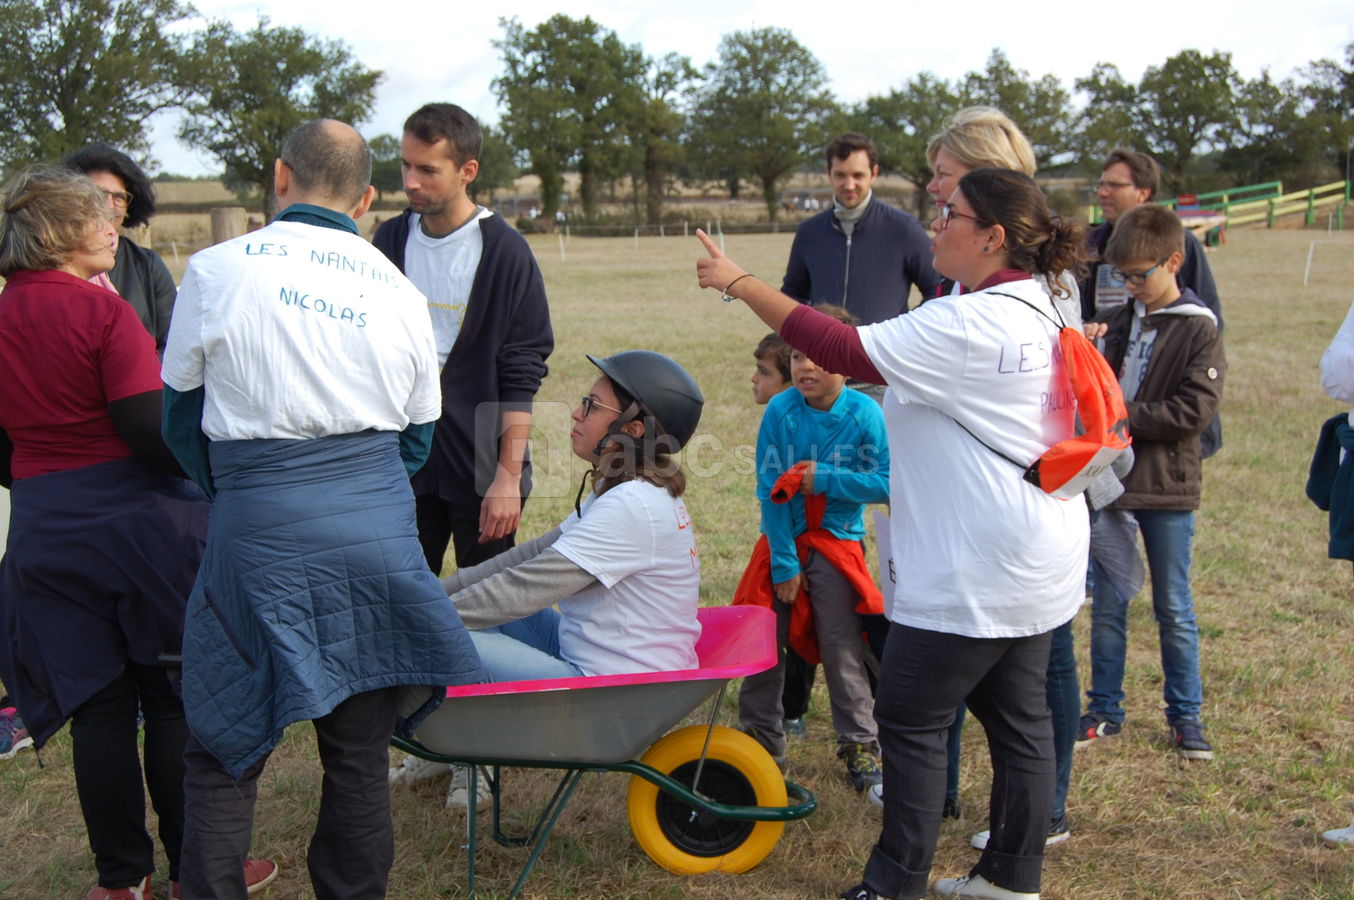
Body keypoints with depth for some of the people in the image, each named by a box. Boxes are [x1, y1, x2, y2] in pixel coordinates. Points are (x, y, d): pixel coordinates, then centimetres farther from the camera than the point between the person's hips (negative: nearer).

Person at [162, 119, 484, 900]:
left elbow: (181, 411, 7)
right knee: (359, 749, 13)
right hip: (378, 527, 3)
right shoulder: (398, 290, 8)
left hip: (259, 528, -3)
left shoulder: (219, 270, -1)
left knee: (225, 753, 9)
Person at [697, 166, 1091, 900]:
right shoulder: (1033, 314, 11)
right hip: (1030, 564, 10)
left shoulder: (970, 325, -22)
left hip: (977, 573, -10)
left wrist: (741, 283, -18)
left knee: (910, 720, 1)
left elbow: (844, 351, -24)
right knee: (1017, 717, 15)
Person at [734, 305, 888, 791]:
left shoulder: (864, 414, -13)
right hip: (782, 541, 2)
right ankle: (761, 741, 21)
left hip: (836, 546, -2)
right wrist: (783, 563, -11)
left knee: (841, 650, -1)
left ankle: (860, 745, 15)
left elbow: (887, 483, -15)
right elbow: (769, 490, -10)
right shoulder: (781, 411, -10)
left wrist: (824, 478, -20)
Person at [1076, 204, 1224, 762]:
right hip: (1109, 482, 4)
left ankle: (1186, 714, 21)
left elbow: (1194, 411, -15)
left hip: (1168, 488, -3)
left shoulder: (1198, 330, -6)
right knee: (1106, 606, 10)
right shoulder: (1114, 321, 6)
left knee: (1174, 610, 8)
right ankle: (1105, 710, 21)